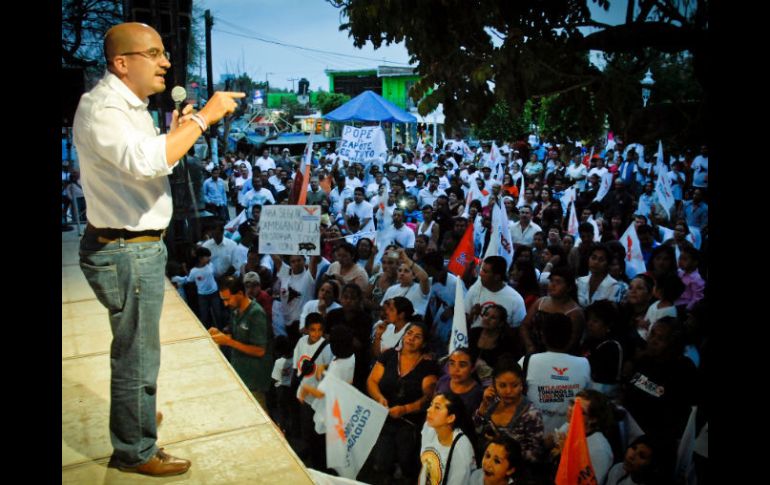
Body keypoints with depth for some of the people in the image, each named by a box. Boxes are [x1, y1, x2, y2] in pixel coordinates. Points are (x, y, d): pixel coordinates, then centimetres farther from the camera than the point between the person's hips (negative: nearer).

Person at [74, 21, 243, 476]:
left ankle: (136, 414, 48)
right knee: (138, 356, 4)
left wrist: (176, 132, 6)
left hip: (140, 246, 10)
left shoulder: (130, 105, 14)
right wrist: (204, 117, -29)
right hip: (127, 252, -10)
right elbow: (146, 161, -37)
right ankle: (136, 451, 22)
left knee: (135, 348, 27)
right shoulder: (102, 108, -19)